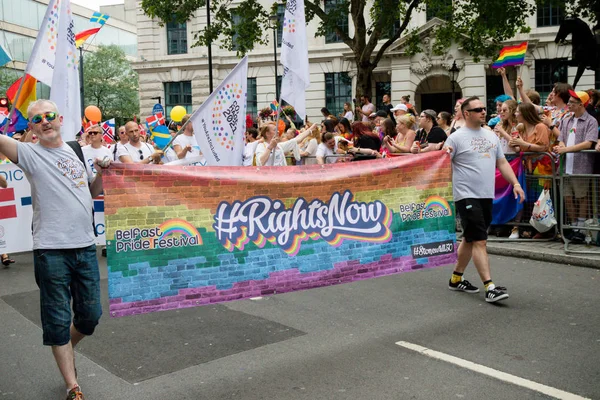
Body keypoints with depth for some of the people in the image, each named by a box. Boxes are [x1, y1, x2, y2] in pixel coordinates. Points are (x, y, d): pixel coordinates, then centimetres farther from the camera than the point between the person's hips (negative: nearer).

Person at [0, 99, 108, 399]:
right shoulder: (30, 154, -2)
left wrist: (101, 173, 4)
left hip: (86, 247, 5)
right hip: (51, 251, -4)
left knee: (90, 316, 13)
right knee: (58, 320, 4)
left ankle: (64, 352, 43)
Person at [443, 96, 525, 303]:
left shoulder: (491, 135, 14)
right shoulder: (456, 137, -6)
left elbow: (502, 163, 17)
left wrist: (515, 183, 7)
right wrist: (445, 155, -29)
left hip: (487, 196, 7)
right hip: (467, 196, -7)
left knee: (470, 239, 15)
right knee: (480, 241, -10)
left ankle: (456, 278, 27)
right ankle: (490, 287, -8)